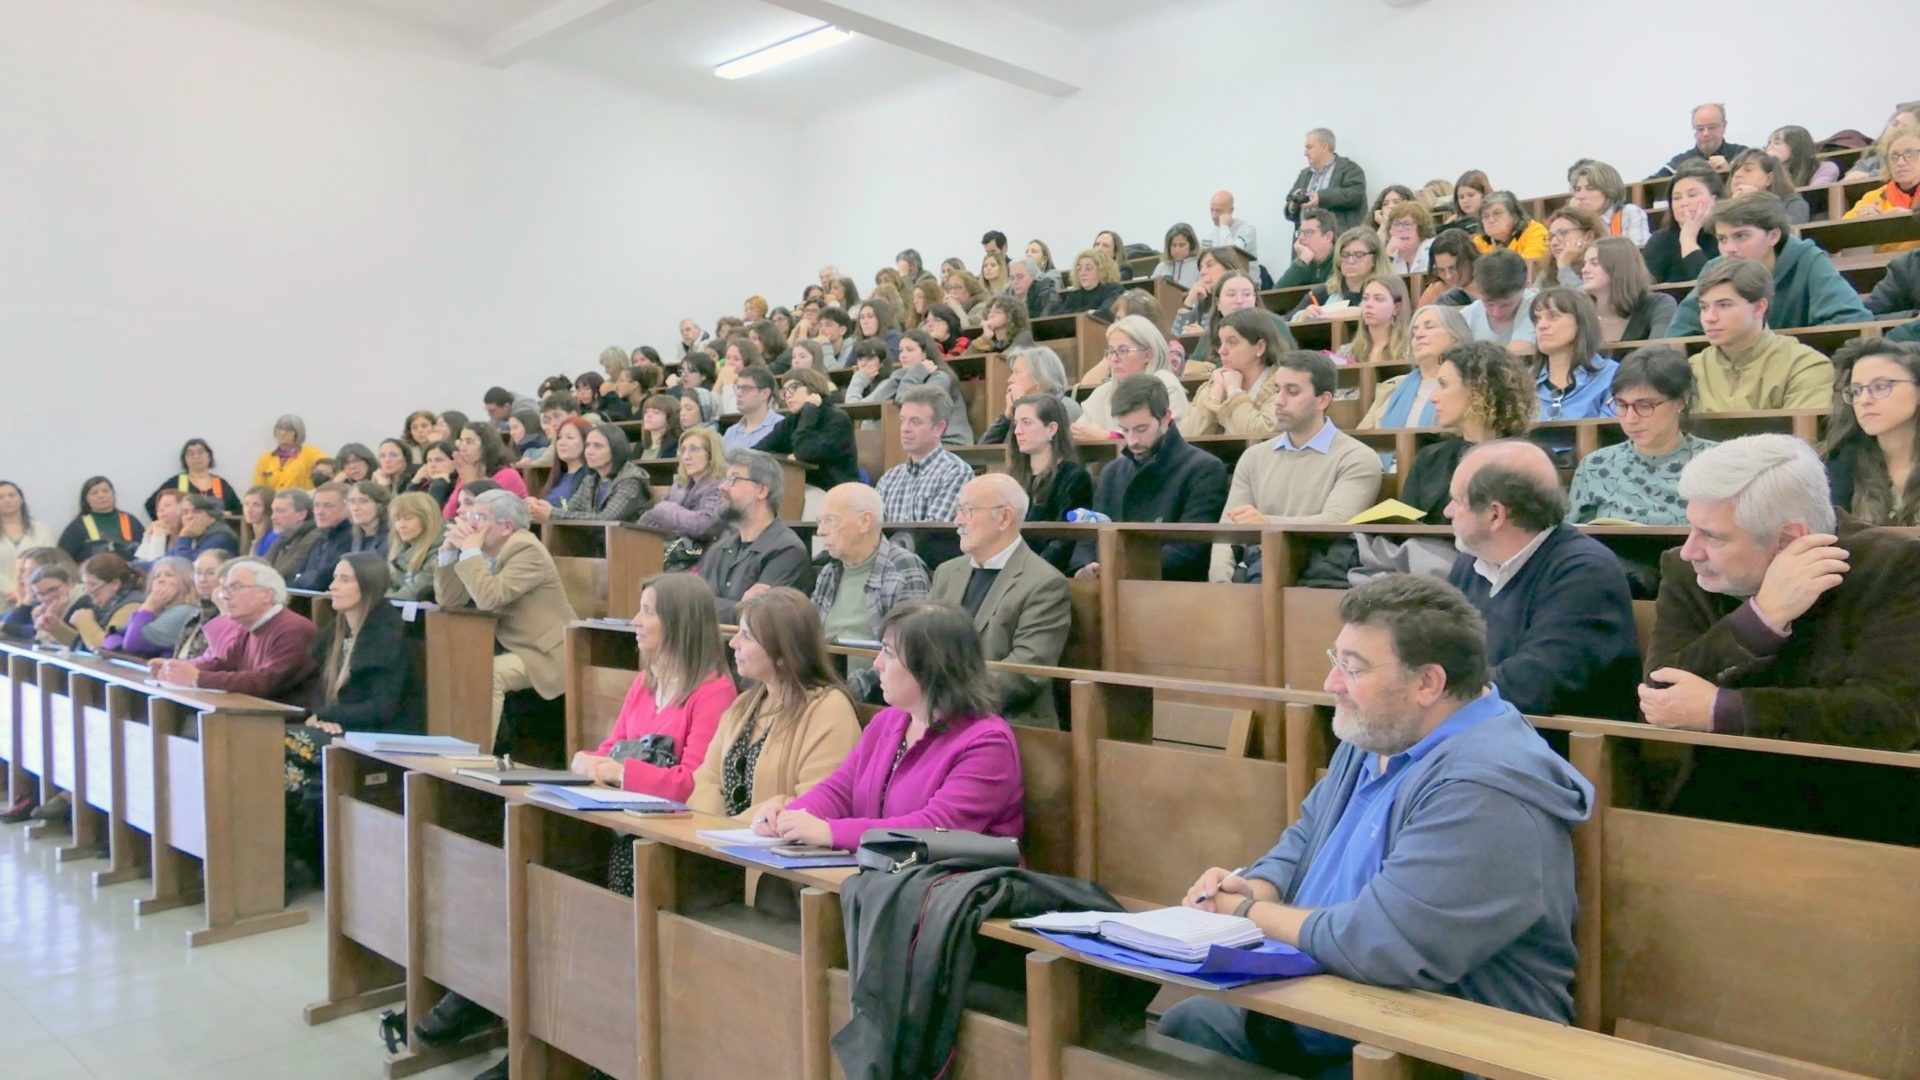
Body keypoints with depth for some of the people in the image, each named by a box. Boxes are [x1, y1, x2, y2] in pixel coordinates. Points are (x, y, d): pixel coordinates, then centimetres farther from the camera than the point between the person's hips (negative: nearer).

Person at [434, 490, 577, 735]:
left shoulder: (526, 550, -19)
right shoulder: (483, 551, 5)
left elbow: (489, 598, -31)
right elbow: (449, 599, 3)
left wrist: (470, 550, -22)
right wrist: (449, 548, -8)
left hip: (543, 652, -9)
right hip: (507, 646, 9)